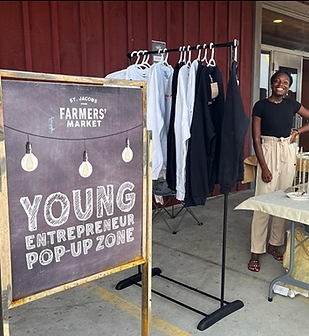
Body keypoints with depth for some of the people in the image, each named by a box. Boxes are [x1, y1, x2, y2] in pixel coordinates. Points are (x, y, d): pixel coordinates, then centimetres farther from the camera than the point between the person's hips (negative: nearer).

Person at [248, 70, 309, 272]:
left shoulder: (292, 104, 7)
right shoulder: (261, 106, -4)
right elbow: (256, 139, -8)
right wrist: (264, 167, -12)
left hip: (288, 153, 5)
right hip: (268, 152, -4)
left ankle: (274, 244, 25)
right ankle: (256, 251, 4)